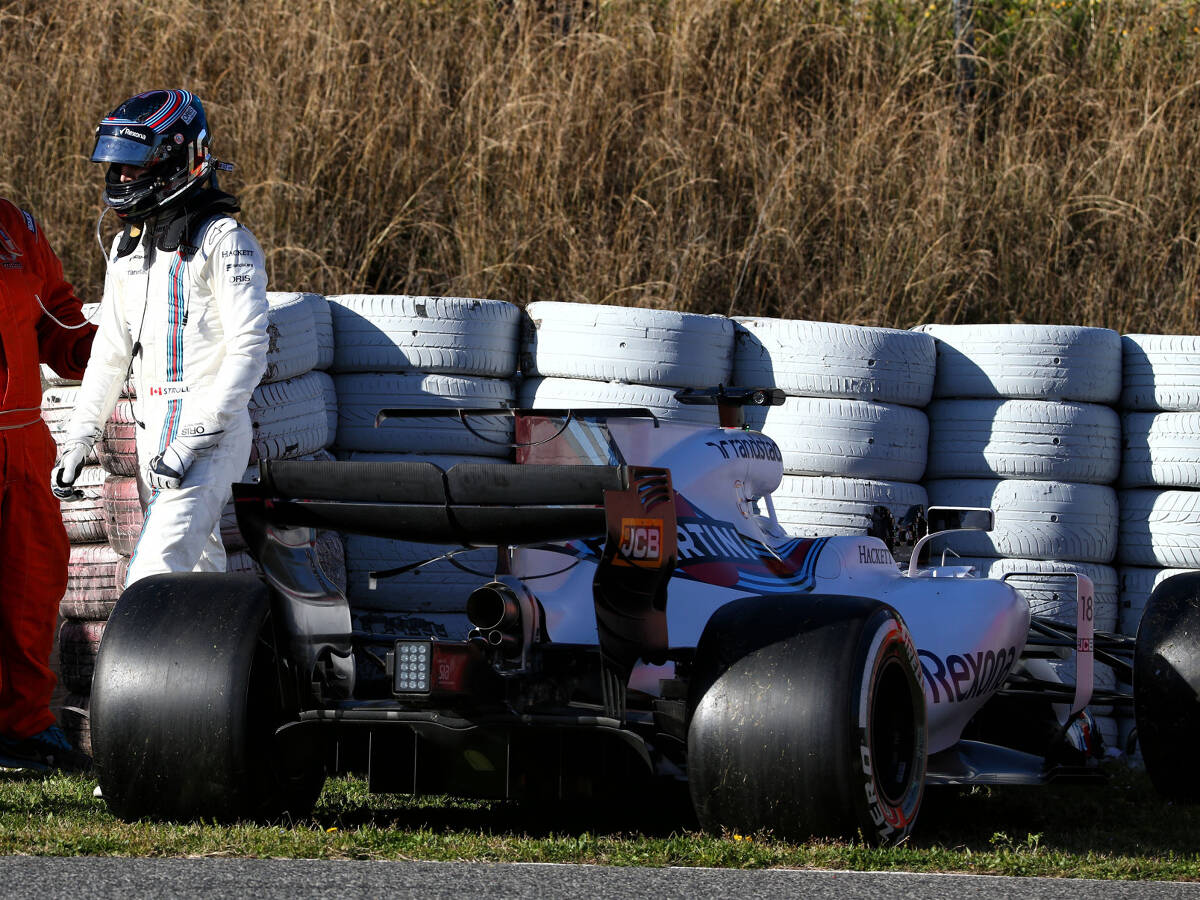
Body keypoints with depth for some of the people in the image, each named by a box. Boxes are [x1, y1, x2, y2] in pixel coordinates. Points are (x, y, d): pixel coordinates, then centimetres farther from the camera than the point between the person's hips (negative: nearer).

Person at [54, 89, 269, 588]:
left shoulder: (224, 241, -10)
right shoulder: (127, 247, 15)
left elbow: (248, 350, -16)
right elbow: (111, 349, 22)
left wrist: (194, 437, -22)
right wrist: (80, 435, 16)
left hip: (212, 433, -8)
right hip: (152, 432, 8)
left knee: (154, 578, -20)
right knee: (200, 572, 11)